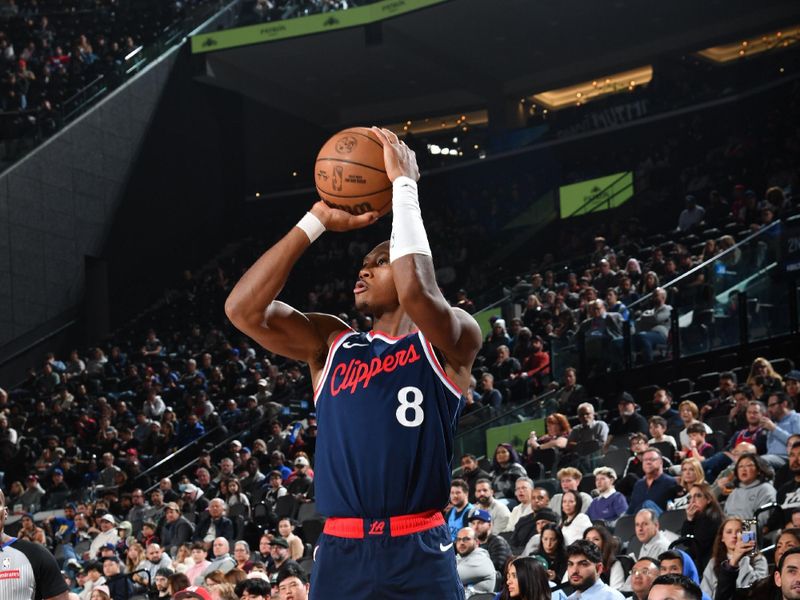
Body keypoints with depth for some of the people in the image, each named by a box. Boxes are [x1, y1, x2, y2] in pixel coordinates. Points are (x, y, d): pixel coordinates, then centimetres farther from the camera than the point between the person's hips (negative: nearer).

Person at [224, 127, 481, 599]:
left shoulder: (453, 342, 3)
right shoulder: (331, 344, 15)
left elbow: (415, 292, -19)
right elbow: (243, 309, 2)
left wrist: (404, 186, -9)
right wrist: (318, 221, 2)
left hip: (419, 554, -4)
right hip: (340, 554, 4)